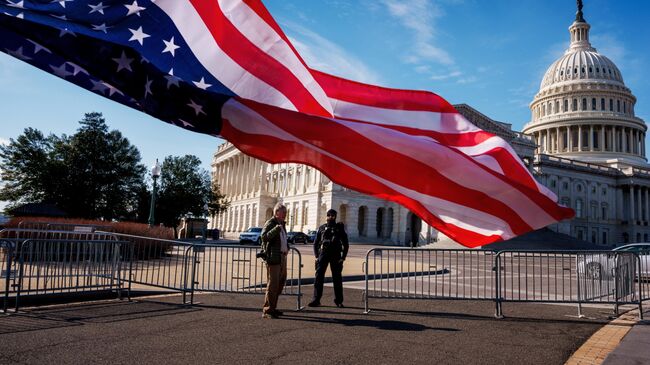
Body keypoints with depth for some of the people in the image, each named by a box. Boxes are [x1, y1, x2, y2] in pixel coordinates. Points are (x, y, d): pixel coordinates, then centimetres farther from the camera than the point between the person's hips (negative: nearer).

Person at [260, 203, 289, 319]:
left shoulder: (282, 224, 20)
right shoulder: (270, 223, -7)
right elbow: (264, 237, -24)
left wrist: (286, 247, 18)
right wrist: (276, 229, -34)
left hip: (282, 257, 9)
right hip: (273, 257, -9)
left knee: (281, 282, 13)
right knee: (273, 283, -8)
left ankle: (272, 307, 24)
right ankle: (267, 310, -2)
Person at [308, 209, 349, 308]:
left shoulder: (339, 228, 6)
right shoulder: (321, 228, 8)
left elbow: (345, 244, 7)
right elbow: (316, 243, 11)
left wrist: (343, 257, -1)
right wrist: (316, 256, 1)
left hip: (336, 256, 0)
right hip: (323, 255, 1)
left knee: (337, 279, 4)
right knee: (319, 277, -4)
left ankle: (339, 301, 14)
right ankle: (316, 300, 1)